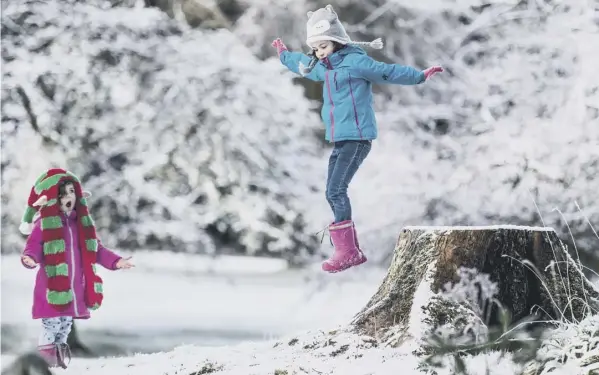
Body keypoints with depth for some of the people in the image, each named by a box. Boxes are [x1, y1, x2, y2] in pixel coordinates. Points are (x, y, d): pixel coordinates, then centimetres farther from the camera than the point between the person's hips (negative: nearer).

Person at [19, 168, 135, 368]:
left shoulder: (82, 222, 11)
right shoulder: (44, 223, -5)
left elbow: (95, 250, 15)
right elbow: (34, 246, -11)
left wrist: (115, 261, 5)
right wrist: (30, 258, -33)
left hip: (75, 290, 6)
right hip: (52, 290, -5)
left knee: (65, 327, 14)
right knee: (51, 327, -8)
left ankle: (60, 360, 26)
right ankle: (45, 364, -1)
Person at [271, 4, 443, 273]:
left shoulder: (354, 61, -8)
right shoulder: (323, 67, 17)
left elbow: (388, 72, -11)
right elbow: (302, 65, 38)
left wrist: (420, 76, -18)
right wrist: (284, 55, 54)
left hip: (357, 137, -9)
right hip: (339, 140, 9)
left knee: (336, 190, -16)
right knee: (334, 194, 7)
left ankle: (346, 252, -14)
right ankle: (352, 251, 12)